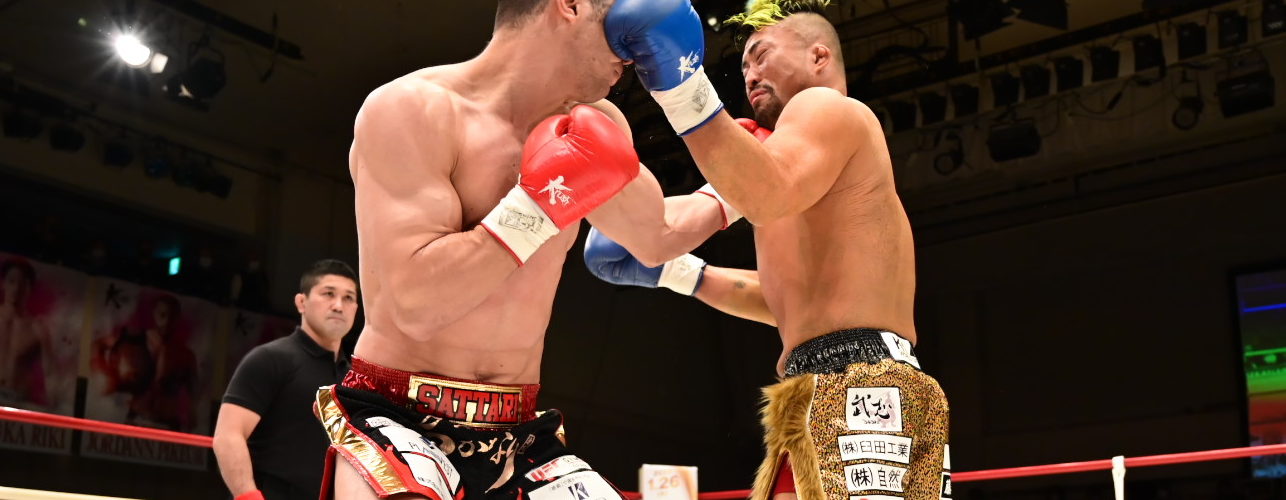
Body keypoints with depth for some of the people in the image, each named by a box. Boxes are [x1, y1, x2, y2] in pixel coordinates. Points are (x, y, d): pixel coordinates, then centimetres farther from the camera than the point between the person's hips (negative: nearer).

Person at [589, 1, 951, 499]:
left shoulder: (827, 107, 0)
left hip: (856, 391, -11)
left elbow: (768, 198, -24)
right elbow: (790, 298, 35)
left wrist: (683, 86, -30)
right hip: (836, 398, 11)